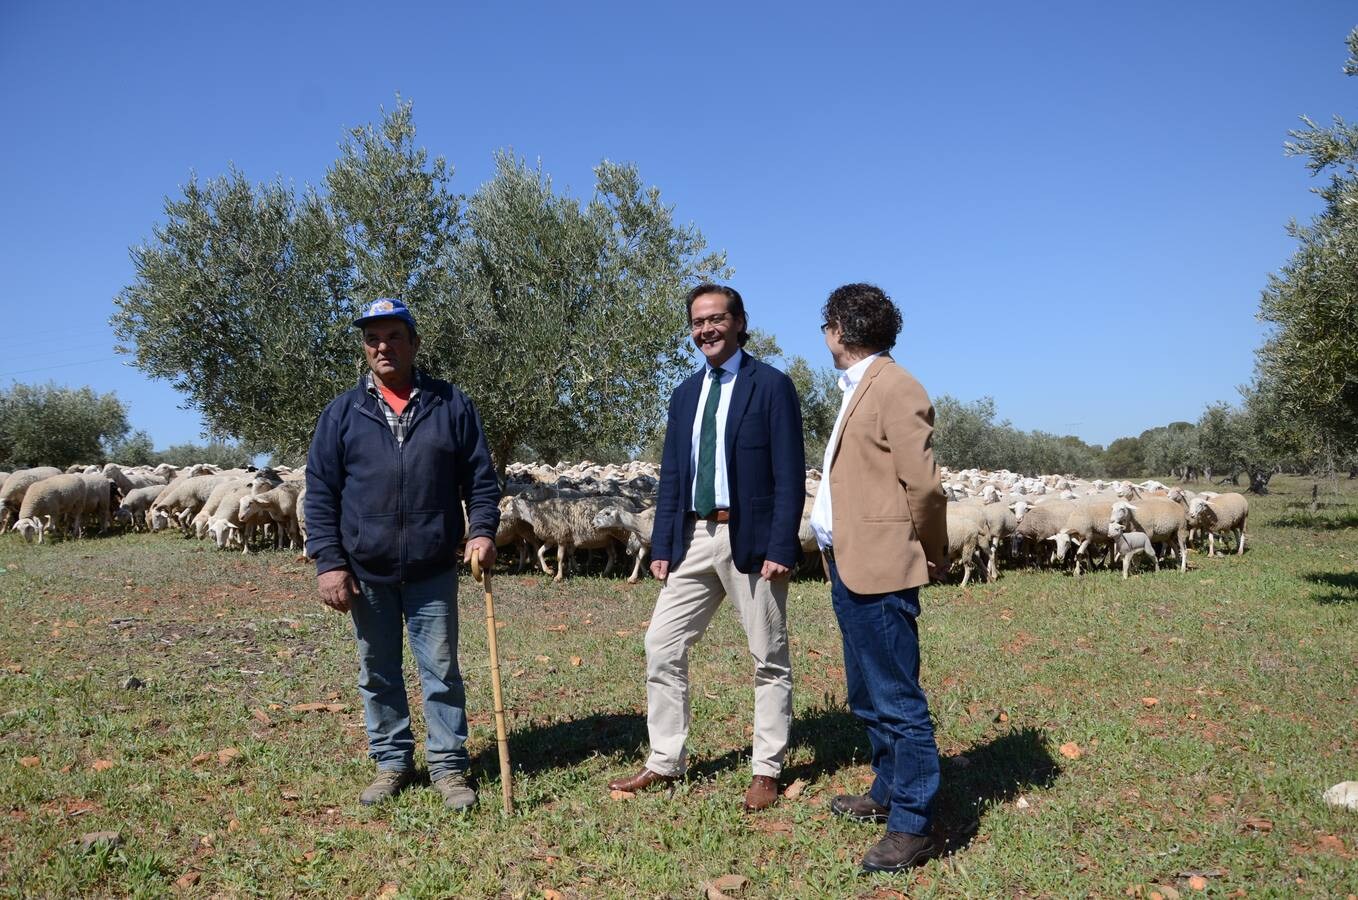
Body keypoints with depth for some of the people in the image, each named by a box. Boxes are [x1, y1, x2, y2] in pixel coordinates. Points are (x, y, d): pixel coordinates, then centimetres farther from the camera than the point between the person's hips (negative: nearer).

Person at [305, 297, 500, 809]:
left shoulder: (451, 405, 3)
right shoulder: (342, 413, 3)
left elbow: (480, 477, 5)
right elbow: (320, 493, 2)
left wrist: (482, 530, -11)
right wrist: (328, 562, -6)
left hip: (433, 572, -1)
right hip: (366, 574, 2)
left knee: (441, 670, 5)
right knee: (377, 675, 13)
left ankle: (449, 767, 18)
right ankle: (392, 762, 28)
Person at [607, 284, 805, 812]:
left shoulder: (771, 386, -4)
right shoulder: (685, 395, 14)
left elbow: (790, 475, -9)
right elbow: (671, 478, 14)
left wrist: (781, 547, -16)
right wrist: (662, 546, 7)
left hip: (750, 539, -6)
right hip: (694, 537, 6)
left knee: (768, 659, 6)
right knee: (661, 646, 5)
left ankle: (767, 772, 19)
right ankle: (664, 763, 18)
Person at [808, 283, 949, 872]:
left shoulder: (894, 388, -14)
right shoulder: (856, 388, 17)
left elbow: (924, 484, -17)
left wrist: (930, 555, -6)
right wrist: (837, 557, 15)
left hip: (880, 569, -11)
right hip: (848, 566, 11)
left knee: (897, 701, -2)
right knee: (867, 697, 20)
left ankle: (913, 826, 9)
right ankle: (888, 794, 35)